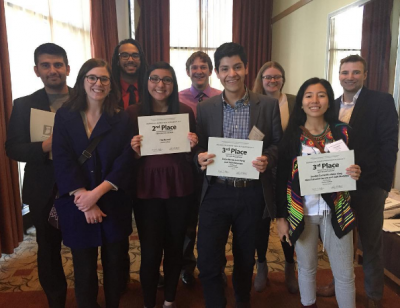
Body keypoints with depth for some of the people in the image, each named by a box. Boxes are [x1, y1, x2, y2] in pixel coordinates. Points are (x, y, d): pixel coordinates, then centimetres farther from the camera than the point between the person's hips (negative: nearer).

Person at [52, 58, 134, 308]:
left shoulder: (122, 120, 1)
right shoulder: (64, 116, 2)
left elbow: (125, 162, -7)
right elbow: (62, 161, -7)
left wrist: (96, 193, -17)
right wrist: (85, 198, -15)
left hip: (114, 205, 0)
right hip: (77, 206, 0)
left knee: (114, 264, 13)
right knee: (84, 268, 11)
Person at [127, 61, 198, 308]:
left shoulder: (185, 111, 2)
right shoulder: (133, 113, -1)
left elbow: (192, 156, 7)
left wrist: (193, 145, -14)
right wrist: (135, 151, -17)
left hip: (179, 188, 2)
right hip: (147, 189, -1)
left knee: (175, 247, 14)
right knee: (150, 252, 4)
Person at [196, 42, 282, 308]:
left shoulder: (269, 105, -1)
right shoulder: (205, 108, 2)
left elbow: (279, 144, 1)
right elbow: (199, 149, 4)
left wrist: (268, 159, -20)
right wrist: (200, 158, -18)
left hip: (252, 194, 0)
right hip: (216, 193, 0)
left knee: (246, 258, 19)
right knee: (208, 260, 1)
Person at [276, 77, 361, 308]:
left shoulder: (343, 131, -1)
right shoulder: (291, 135, -5)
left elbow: (353, 167, 8)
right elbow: (282, 178, -3)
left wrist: (356, 174, -16)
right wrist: (281, 217, -3)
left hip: (336, 211, 1)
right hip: (301, 212, -1)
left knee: (345, 273, 9)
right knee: (306, 268, 16)